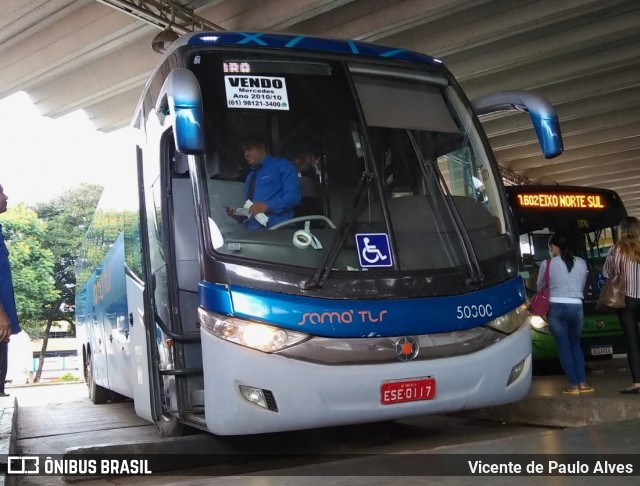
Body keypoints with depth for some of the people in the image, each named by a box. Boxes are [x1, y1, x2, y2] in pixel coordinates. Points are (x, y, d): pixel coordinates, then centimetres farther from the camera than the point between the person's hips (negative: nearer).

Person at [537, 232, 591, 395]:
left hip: (556, 307, -2)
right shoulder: (581, 263, 4)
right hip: (576, 307, 3)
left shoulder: (547, 264, -4)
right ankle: (582, 382, 12)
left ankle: (573, 384, 4)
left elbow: (539, 287, 9)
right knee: (575, 344, 18)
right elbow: (582, 286, 14)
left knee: (563, 346, 5)